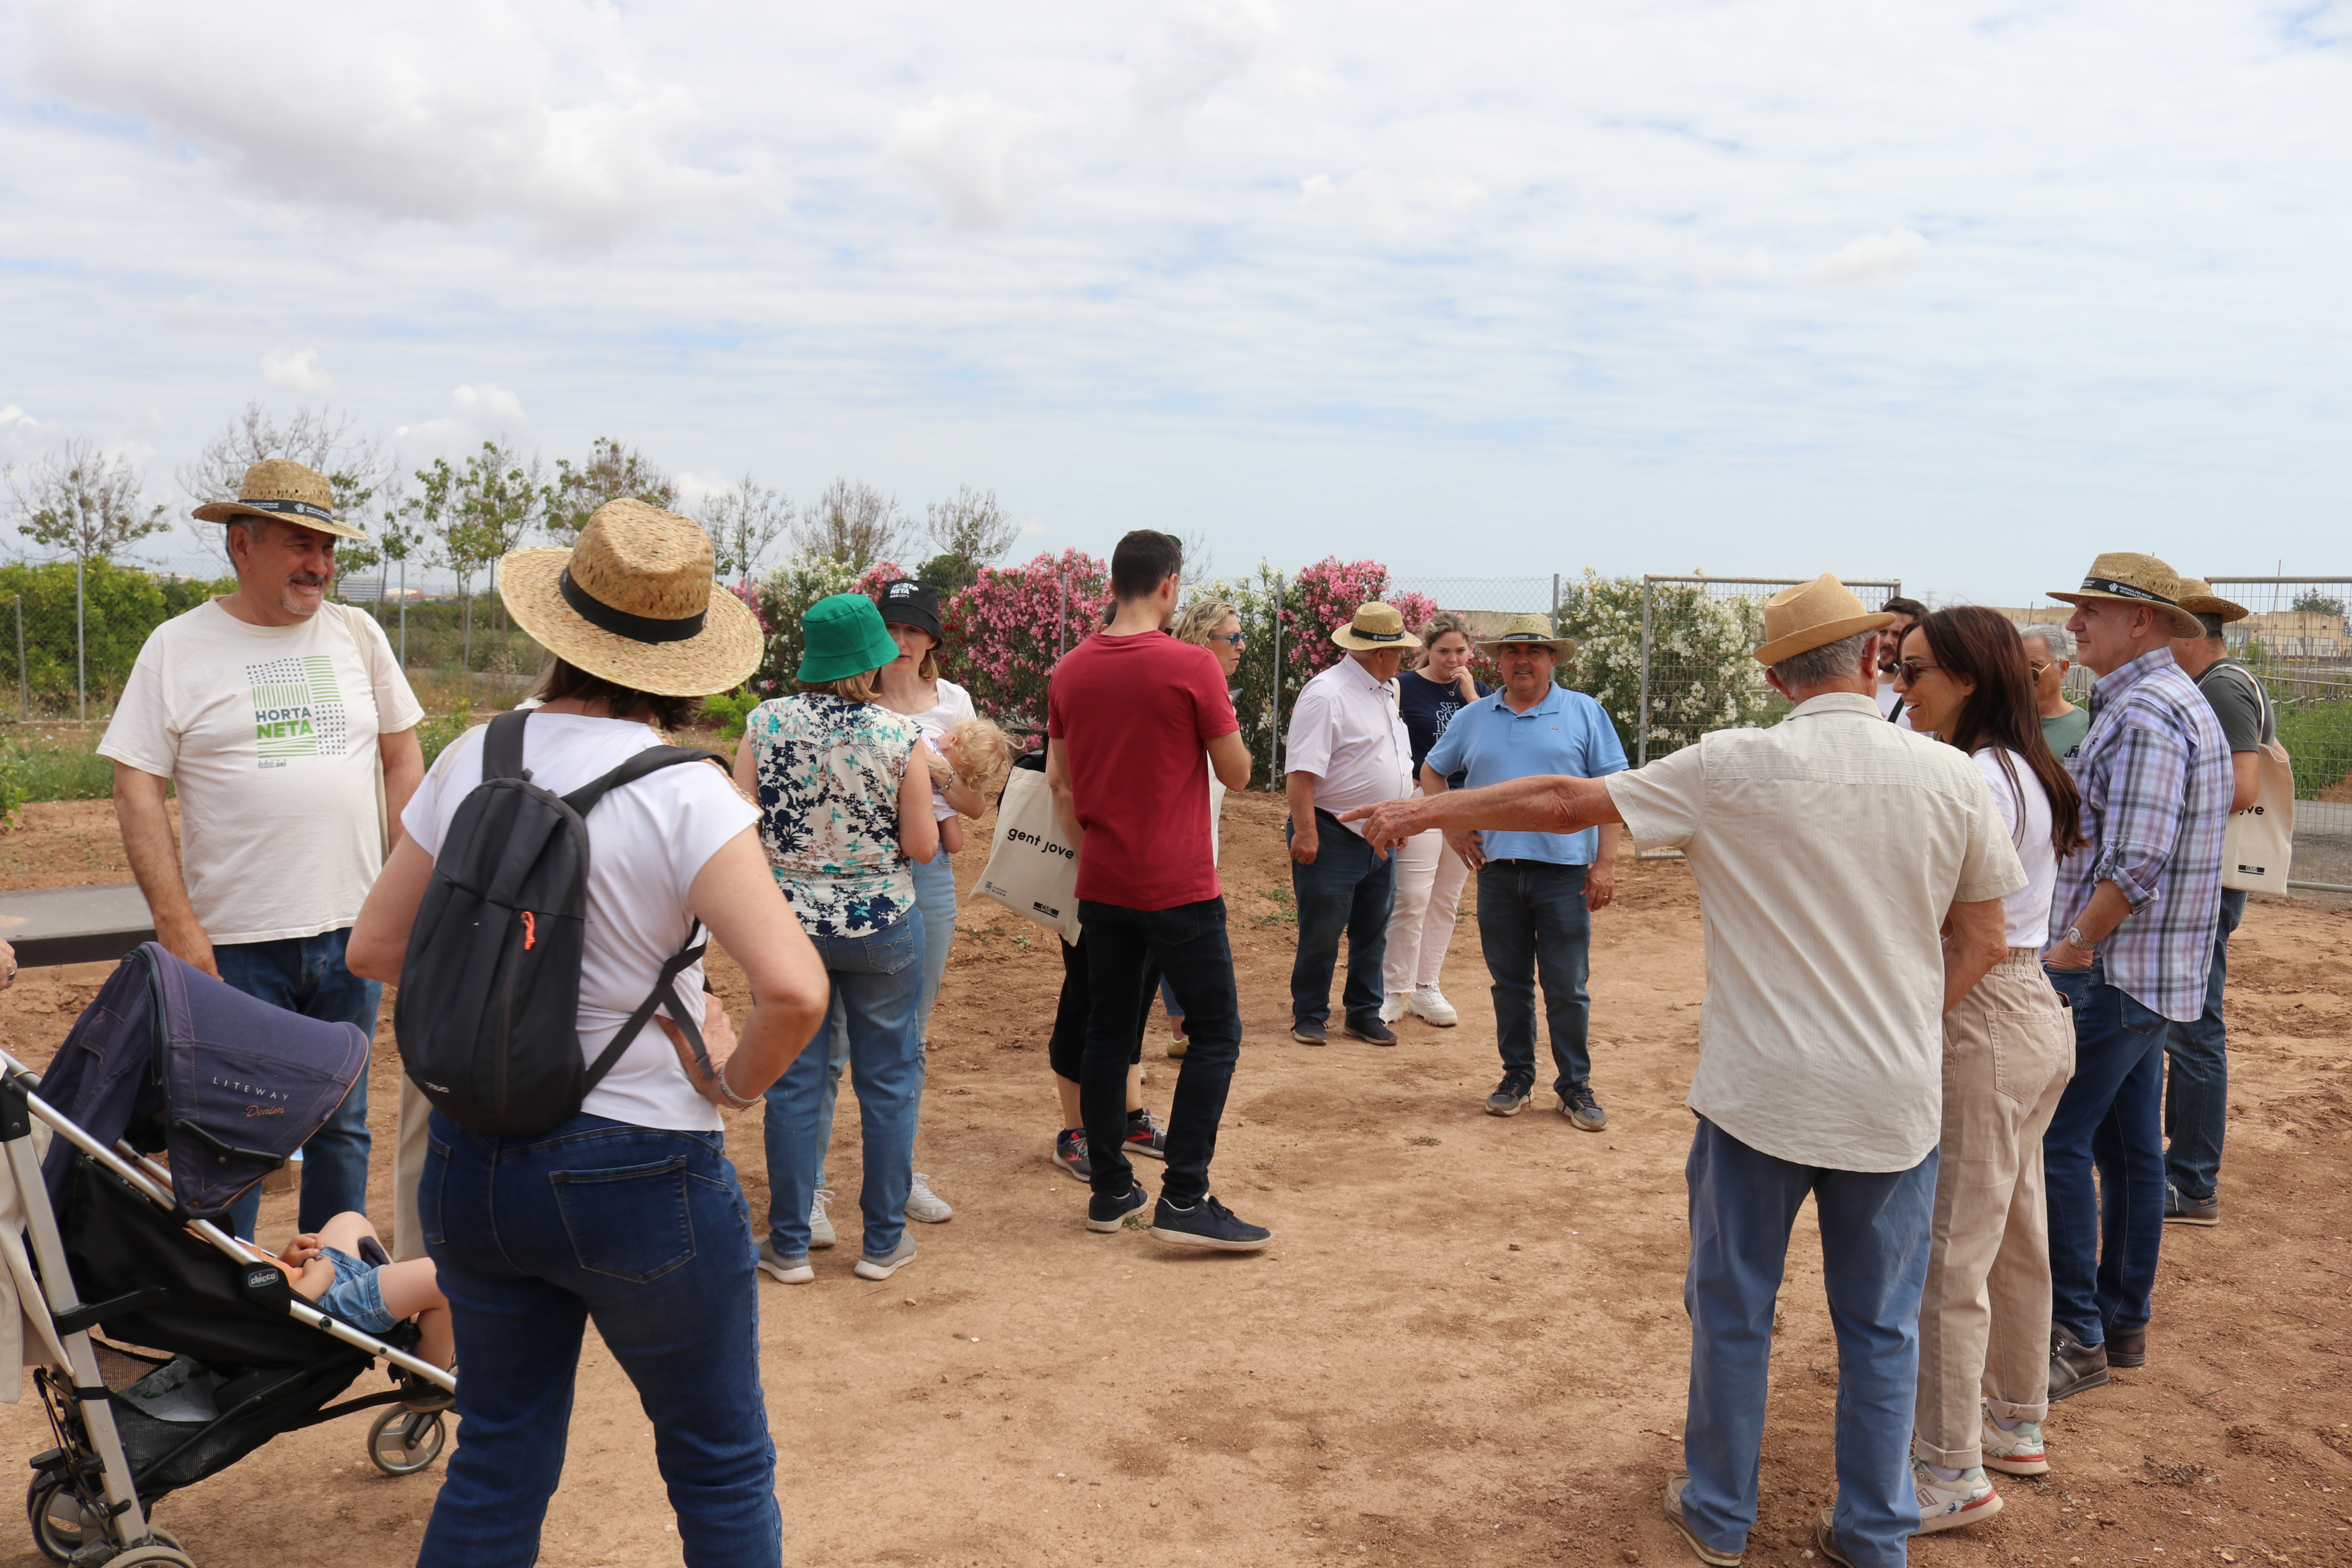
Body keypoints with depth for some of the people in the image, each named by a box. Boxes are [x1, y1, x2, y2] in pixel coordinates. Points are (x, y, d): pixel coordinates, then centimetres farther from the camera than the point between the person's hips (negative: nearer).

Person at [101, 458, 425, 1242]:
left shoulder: (356, 634, 8)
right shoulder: (178, 647, -2)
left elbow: (401, 760, 13)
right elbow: (136, 790, -5)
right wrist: (176, 924, -12)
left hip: (351, 931, 3)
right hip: (236, 941, -3)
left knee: (342, 1123, 13)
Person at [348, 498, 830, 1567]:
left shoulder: (471, 763, -3)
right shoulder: (684, 796, -19)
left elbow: (375, 947, 6)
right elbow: (794, 989, -30)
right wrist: (735, 1081, -11)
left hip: (471, 1163, 5)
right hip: (640, 1176, -5)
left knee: (497, 1461, 22)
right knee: (721, 1467, 15)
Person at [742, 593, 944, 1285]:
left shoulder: (766, 724, -6)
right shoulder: (902, 739, -12)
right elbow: (923, 847, -9)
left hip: (787, 920, 2)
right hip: (882, 924, -2)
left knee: (793, 1083, 10)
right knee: (889, 1080, 12)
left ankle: (789, 1245, 17)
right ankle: (883, 1240, 19)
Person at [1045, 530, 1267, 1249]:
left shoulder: (1070, 670, 4)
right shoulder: (1192, 666, -12)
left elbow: (1060, 783, 11)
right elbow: (1237, 774, -6)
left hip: (1101, 886, 6)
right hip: (1179, 887, -6)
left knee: (1108, 1031, 13)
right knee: (1215, 1032, 2)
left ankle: (1110, 1190, 19)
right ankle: (1184, 1199, -2)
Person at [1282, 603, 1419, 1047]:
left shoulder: (1386, 693, 13)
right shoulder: (1327, 694, -16)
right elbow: (1301, 769, -20)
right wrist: (1305, 832, -24)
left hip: (1380, 840, 8)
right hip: (1333, 838, -8)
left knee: (1373, 934, 13)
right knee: (1321, 935, 1)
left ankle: (1363, 1014, 25)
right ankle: (1309, 1017, 15)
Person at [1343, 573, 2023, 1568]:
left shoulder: (1735, 769, -11)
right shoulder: (1950, 777, -4)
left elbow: (1562, 802, -6)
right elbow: (1980, 941, 4)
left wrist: (1423, 813, 4)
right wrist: (1903, 1032, 13)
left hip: (1761, 1090, -2)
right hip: (1895, 1098, 2)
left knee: (1733, 1310, 14)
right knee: (1880, 1327, 15)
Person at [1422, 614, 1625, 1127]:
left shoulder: (1584, 713, 3)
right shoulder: (1475, 718, 11)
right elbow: (1432, 771, 22)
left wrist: (1606, 863, -8)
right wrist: (1451, 826, 9)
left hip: (1564, 872, -3)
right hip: (1497, 871, 3)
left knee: (1568, 988, 1)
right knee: (1510, 983, 10)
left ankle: (1576, 1087, 11)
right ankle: (1516, 1078, 22)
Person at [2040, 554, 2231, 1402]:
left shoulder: (2143, 714, -18)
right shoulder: (2184, 705, 17)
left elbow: (2136, 863, -26)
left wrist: (2072, 947, -17)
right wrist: (2083, 944, 17)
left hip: (2107, 974, -10)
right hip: (2153, 974, 10)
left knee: (2054, 1142, -7)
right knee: (2129, 1147, 14)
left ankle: (2076, 1336, -1)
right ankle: (2125, 1323, 23)